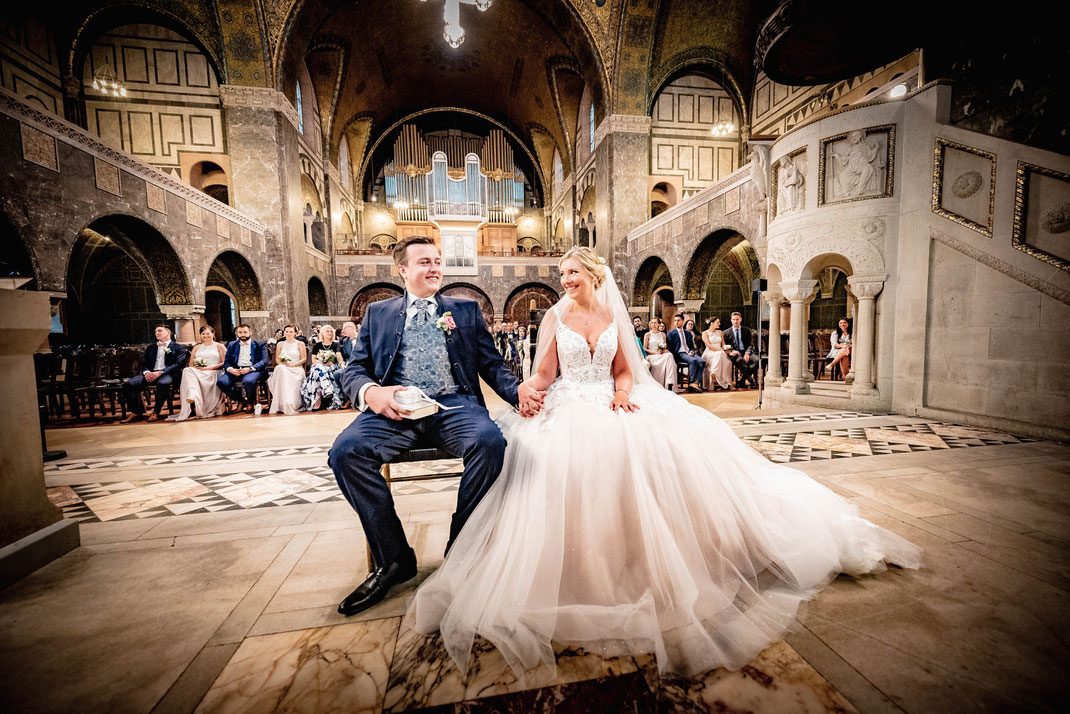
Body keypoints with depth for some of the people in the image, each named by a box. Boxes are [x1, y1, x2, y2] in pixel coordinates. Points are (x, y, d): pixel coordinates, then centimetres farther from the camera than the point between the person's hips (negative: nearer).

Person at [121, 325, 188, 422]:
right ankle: (136, 411, -11)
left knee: (163, 383, -39)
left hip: (167, 374, -5)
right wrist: (146, 372, -7)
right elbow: (144, 364, 18)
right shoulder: (150, 348, 27)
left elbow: (178, 364, -4)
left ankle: (156, 412, -24)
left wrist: (160, 372, -17)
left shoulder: (178, 347, 10)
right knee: (128, 384, -21)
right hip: (150, 374, 5)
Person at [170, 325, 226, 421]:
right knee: (187, 371, -31)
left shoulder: (219, 346, 14)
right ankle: (192, 397, -52)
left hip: (213, 373, -3)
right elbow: (191, 364, 21)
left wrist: (209, 368, -10)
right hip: (197, 372, 3)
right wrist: (197, 367, -3)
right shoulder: (197, 348, 27)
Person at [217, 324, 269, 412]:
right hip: (235, 370, 4)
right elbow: (226, 361, 14)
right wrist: (230, 369, -10)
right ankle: (242, 400, -3)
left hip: (253, 370, -4)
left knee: (248, 381, -37)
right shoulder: (232, 345, 22)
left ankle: (249, 402, -6)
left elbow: (264, 361, -1)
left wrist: (250, 369, -18)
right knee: (221, 382, -24)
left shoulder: (259, 345, 11)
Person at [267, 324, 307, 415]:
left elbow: (304, 359, 4)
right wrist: (283, 363, -6)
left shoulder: (300, 344, 10)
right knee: (280, 368, -37)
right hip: (283, 369, 2)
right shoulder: (280, 344, 20)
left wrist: (293, 364, -11)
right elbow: (277, 359, 17)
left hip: (296, 369, -2)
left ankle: (290, 405, -36)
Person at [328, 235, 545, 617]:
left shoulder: (466, 310, 20)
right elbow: (353, 370, 13)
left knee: (490, 442, -31)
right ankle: (394, 560, -4)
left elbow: (492, 364, 12)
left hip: (454, 404, -1)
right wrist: (370, 391, -11)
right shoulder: (377, 312, 21)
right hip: (395, 409, 2)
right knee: (345, 451, -25)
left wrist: (518, 390, -9)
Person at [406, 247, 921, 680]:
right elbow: (543, 375, 0)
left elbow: (624, 371, 13)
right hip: (570, 408, -2)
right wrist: (528, 388, -22)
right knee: (583, 453, -32)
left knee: (681, 437, -16)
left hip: (612, 405, 3)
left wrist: (623, 393, -8)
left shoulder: (612, 316, 14)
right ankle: (587, 567, -12)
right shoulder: (555, 317, 7)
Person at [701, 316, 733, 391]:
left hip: (720, 352, 5)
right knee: (720, 354, -39)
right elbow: (709, 346, -8)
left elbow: (723, 344, 19)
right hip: (709, 353, -5)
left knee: (728, 361, -31)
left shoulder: (720, 332, 22)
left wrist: (725, 349, -5)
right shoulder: (705, 333, 4)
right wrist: (720, 350, -19)